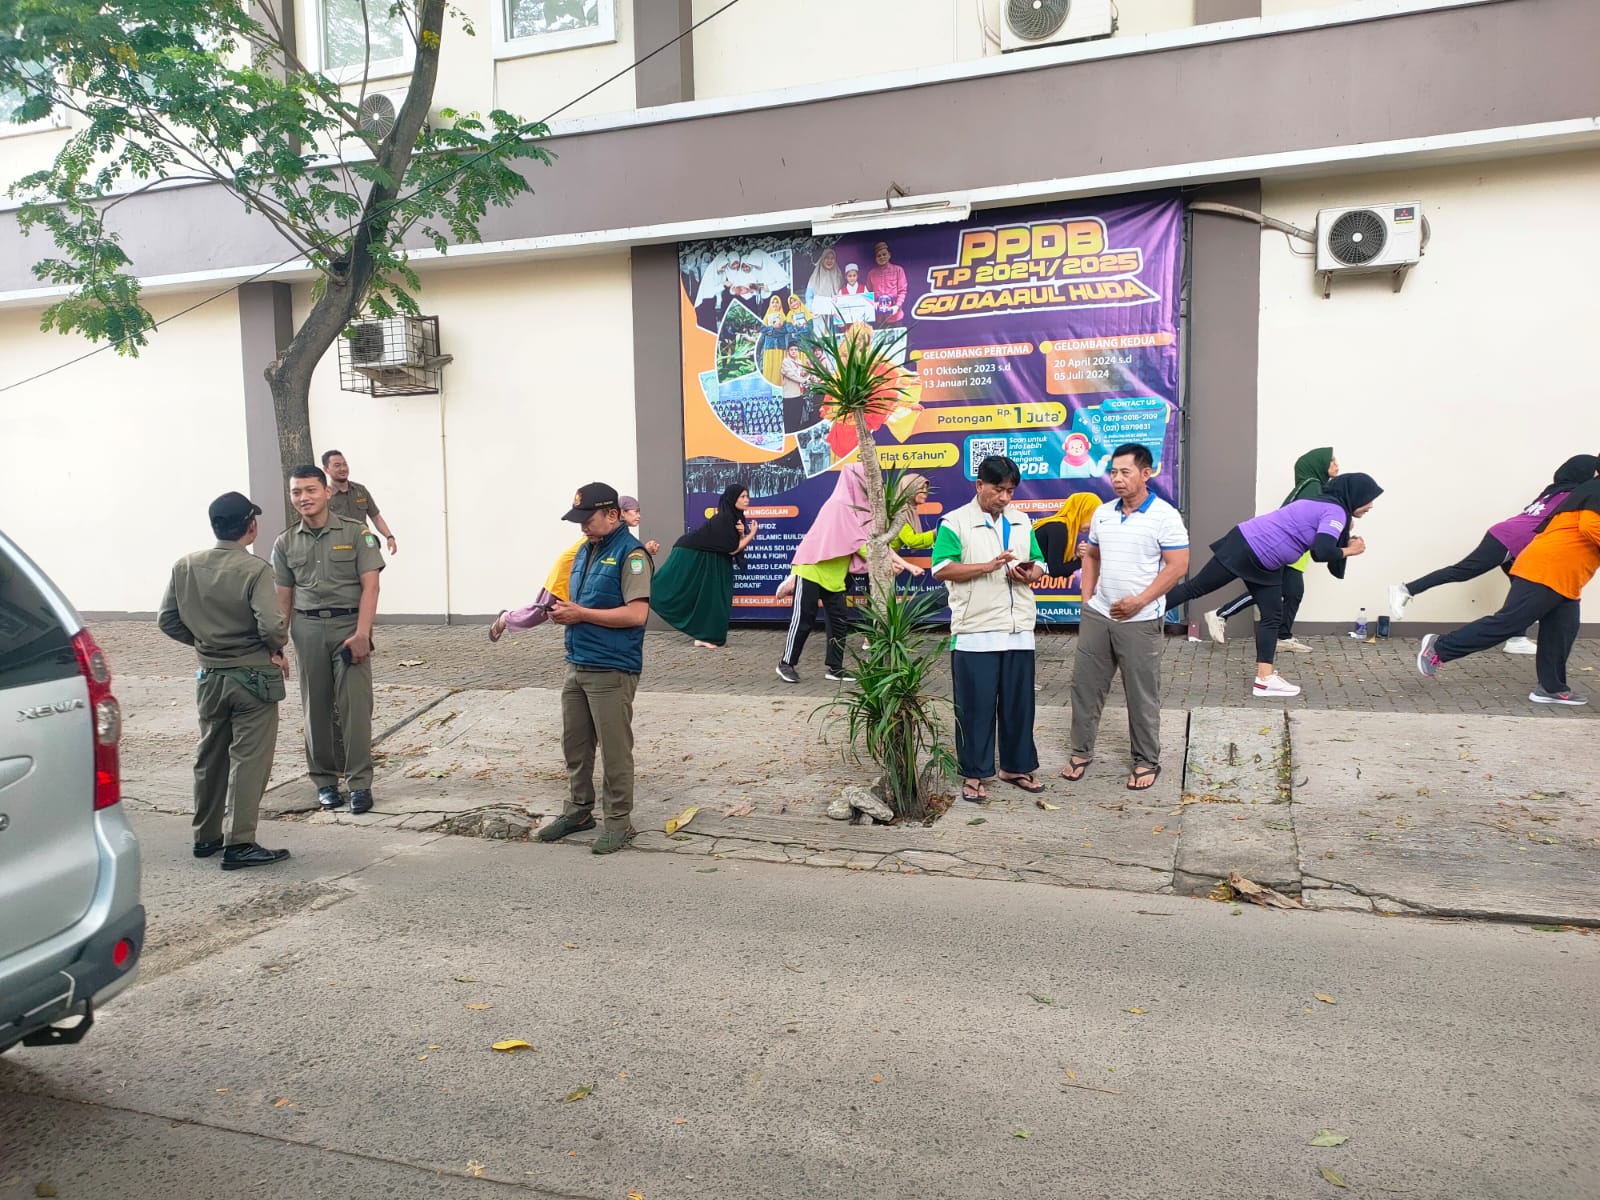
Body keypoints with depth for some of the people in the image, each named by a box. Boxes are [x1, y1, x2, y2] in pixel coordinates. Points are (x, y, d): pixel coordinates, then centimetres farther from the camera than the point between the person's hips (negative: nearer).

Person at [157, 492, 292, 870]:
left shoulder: (185, 566, -1)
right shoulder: (255, 569, -18)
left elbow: (167, 620, 4)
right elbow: (271, 626, -25)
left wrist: (202, 640, 15)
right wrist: (277, 648, -5)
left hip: (209, 676, 6)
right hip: (252, 676, -6)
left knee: (210, 755, 18)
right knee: (249, 758, 1)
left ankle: (206, 836, 30)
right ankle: (239, 844, 3)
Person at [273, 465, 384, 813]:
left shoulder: (354, 532, -1)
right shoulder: (286, 543, 9)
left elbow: (370, 585, -6)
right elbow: (283, 597, 12)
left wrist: (361, 633, -14)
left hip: (349, 624, -3)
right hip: (307, 628, 3)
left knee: (355, 704, -5)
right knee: (317, 707, 8)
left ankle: (359, 783, 1)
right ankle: (324, 781, 19)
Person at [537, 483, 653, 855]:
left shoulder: (631, 554, -12)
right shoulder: (586, 550, 14)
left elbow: (637, 614, -21)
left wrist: (581, 614, -18)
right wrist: (564, 611, 1)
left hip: (612, 670, -9)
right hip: (576, 665, 9)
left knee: (615, 749, 1)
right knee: (574, 743, 17)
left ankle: (618, 821, 14)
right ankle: (578, 809, 32)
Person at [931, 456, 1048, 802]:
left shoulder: (1022, 522, 13)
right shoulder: (955, 522, -4)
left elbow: (1039, 566, 16)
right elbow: (942, 569, -13)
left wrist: (1027, 574, -8)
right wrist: (989, 566, -20)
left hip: (1019, 630, 5)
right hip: (975, 632, -5)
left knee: (1019, 702, 12)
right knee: (975, 705, 2)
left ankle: (1017, 766, 26)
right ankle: (974, 773, 13)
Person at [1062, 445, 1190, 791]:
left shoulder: (1165, 516, -10)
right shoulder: (1102, 513, 8)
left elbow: (1177, 566, -13)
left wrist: (1139, 601, -18)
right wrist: (1087, 597, 7)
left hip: (1139, 620, -5)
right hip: (1096, 616, 6)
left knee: (1142, 695, 5)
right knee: (1085, 685, 10)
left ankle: (1146, 762, 19)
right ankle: (1081, 751, 25)